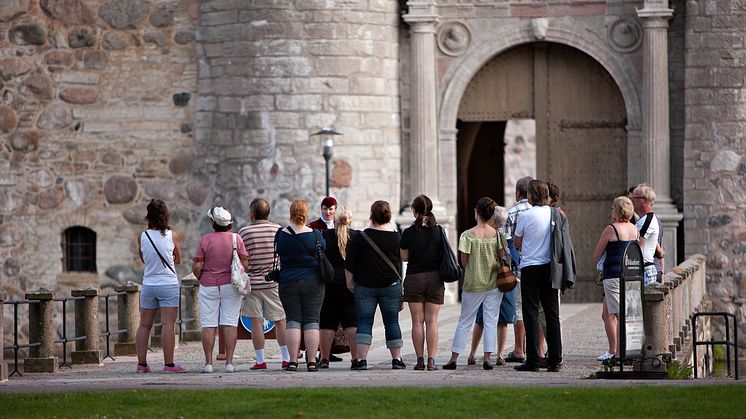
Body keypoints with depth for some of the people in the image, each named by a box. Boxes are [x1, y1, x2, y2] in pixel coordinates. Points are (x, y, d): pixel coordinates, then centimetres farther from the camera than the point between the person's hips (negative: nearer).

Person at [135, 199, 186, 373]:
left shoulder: (142, 237, -2)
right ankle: (169, 364, -9)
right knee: (168, 324, -5)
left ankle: (141, 363, 10)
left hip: (148, 285, 3)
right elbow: (178, 259, 7)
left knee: (144, 325, 9)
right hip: (168, 285, -3)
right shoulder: (172, 236, -7)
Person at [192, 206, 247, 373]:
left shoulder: (205, 240, -8)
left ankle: (208, 363, -1)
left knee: (208, 324, 2)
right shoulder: (236, 239, -3)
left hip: (209, 286, -1)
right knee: (230, 324, 2)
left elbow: (196, 266, -8)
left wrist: (201, 279, 10)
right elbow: (245, 264, -4)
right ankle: (229, 362, -2)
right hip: (230, 285, 1)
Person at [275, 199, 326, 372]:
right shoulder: (315, 235, -7)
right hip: (312, 282, -1)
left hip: (287, 282, 1)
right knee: (311, 321, 2)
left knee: (292, 320, 4)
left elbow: (279, 256, 9)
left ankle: (293, 360, -3)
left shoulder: (281, 235, -2)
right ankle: (311, 361, -3)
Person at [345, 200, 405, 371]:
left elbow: (349, 265, -3)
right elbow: (402, 258, 13)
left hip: (365, 286, -1)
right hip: (391, 286, 1)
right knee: (392, 321, 7)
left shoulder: (359, 237, -5)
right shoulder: (396, 237, -2)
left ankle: (362, 358, -9)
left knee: (364, 322, 0)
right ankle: (396, 358, 6)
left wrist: (349, 282, 7)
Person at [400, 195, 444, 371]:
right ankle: (431, 360, -4)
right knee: (432, 320, 2)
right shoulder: (439, 231, -3)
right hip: (435, 278, 1)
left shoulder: (409, 233, -7)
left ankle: (420, 360, 1)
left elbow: (404, 257, 1)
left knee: (417, 321, 3)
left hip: (414, 278, -1)